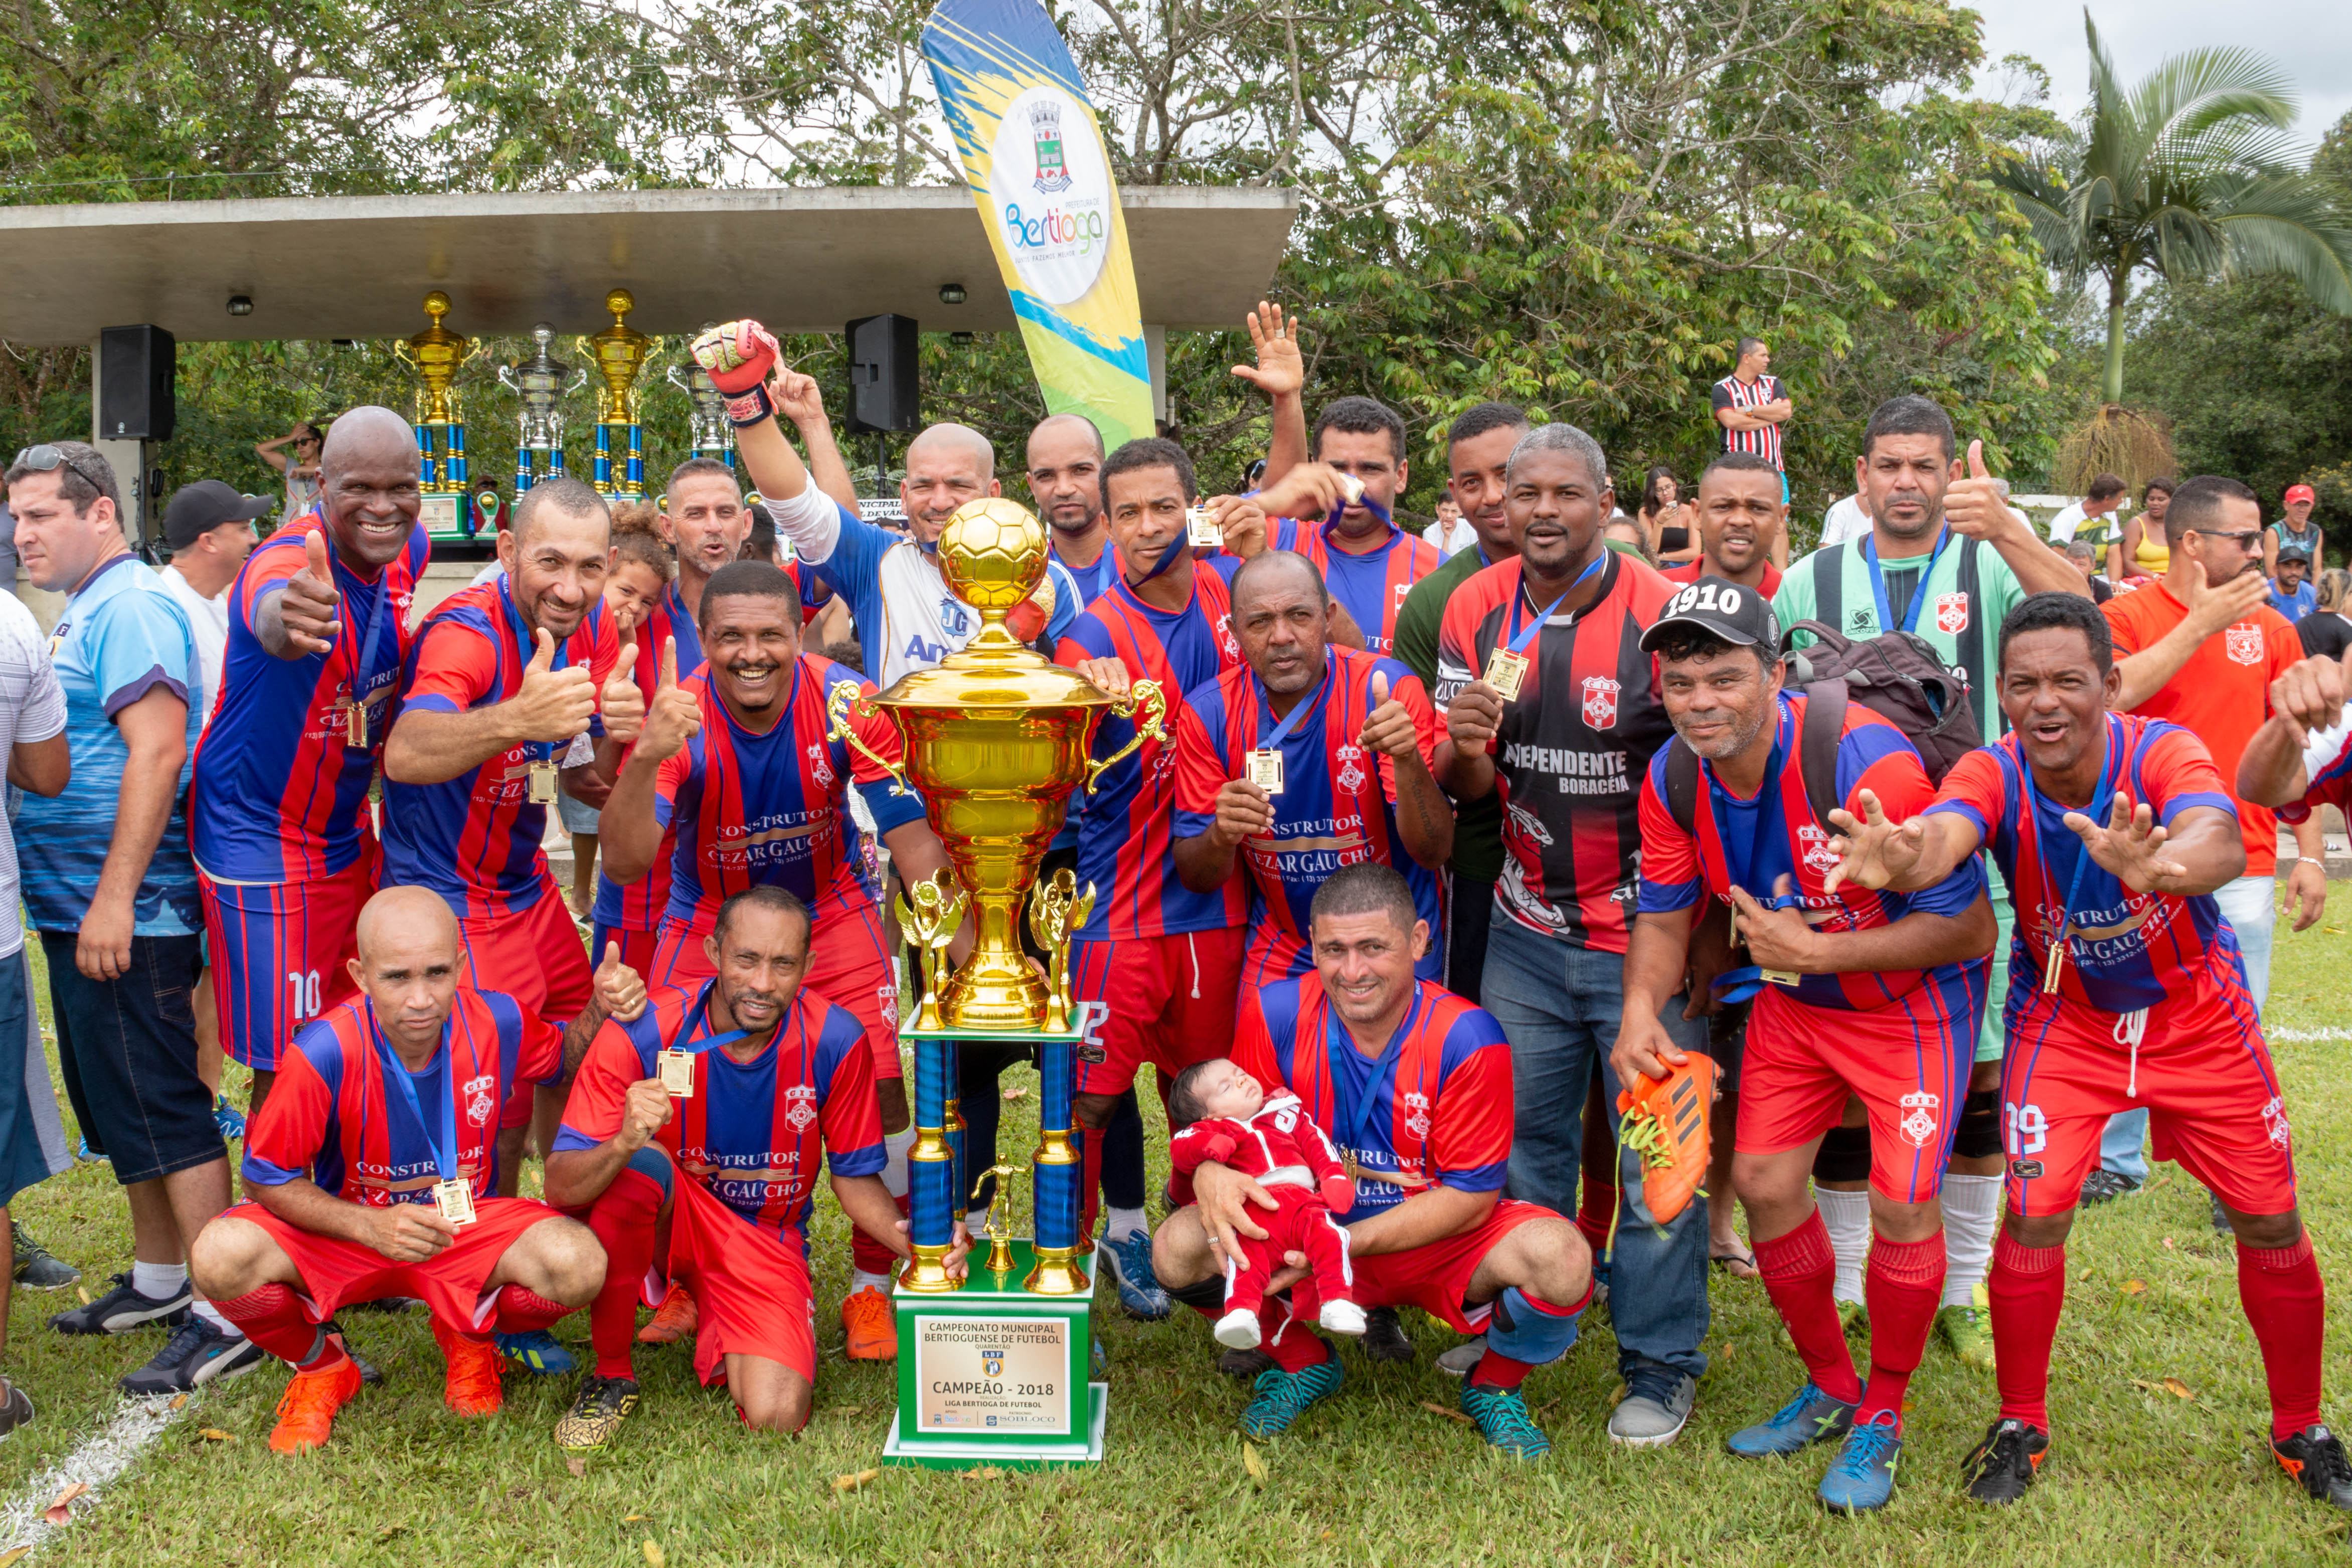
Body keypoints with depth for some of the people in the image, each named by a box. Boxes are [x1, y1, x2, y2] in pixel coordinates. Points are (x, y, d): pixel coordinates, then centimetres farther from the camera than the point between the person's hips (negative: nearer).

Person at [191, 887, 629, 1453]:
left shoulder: (497, 1023, -17)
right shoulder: (325, 1052, -26)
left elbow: (565, 1057, 8)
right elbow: (266, 1176, -15)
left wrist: (603, 1010, -15)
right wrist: (371, 1228, -29)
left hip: (465, 1224, 1)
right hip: (345, 1231, -1)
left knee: (579, 1267, -29)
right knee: (222, 1258, -31)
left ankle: (469, 1336, 8)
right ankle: (320, 1365, 4)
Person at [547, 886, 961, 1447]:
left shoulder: (835, 1042, -16)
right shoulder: (642, 1034, -22)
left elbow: (855, 1178, -3)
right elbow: (560, 1186, -24)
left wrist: (912, 1238, -23)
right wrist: (623, 1144, -46)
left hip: (768, 1238, 1)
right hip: (661, 1220, -1)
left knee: (776, 1417, -22)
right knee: (637, 1167, -36)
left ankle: (714, 1327, 16)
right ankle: (612, 1375, -12)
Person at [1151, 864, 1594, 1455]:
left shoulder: (1466, 1039, -20)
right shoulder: (1276, 1013, -13)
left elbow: (1470, 1196, -16)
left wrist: (1349, 1242, -27)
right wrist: (1212, 1175, -29)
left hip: (1437, 1244, -2)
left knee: (1561, 1260, -32)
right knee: (1179, 1247, -23)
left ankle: (1494, 1387, 5)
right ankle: (1302, 1363, 9)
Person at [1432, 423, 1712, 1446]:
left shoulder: (1663, 613, -13)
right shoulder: (1475, 612, 0)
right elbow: (1462, 787, 6)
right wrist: (1464, 749, -19)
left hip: (1646, 935, -4)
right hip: (1527, 931, 4)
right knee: (1522, 1141, 13)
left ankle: (1661, 1368, 16)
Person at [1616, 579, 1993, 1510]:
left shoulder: (1868, 764, -33)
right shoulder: (1672, 779, -13)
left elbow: (1968, 927, -27)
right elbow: (1664, 916, -1)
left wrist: (1816, 952, -30)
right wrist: (1641, 1007, -21)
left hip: (1913, 1001, -6)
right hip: (1791, 1002, 6)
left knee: (1901, 1204, -11)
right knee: (1763, 1181, 5)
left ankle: (1881, 1418, 14)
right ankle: (1830, 1389, 28)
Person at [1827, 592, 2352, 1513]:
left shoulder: (2163, 754, -28)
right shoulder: (1995, 774, -24)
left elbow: (2218, 842, -49)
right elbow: (1944, 832, -46)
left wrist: (2156, 864, -74)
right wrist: (1902, 860, -72)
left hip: (2197, 1014, 0)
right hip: (2065, 1020, 0)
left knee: (2273, 1227, 4)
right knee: (2034, 1220, -9)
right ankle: (2021, 1426, 13)